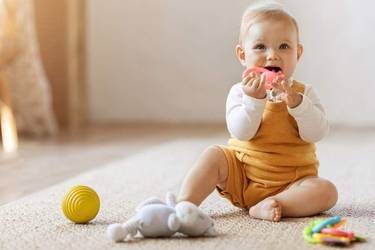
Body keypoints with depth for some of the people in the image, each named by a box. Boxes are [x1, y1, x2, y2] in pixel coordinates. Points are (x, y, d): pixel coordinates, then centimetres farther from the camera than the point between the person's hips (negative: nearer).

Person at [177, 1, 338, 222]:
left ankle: (266, 207, -33)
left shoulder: (304, 93, -3)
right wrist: (254, 99, -31)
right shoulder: (240, 91, -4)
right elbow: (241, 133, -18)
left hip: (290, 183, 0)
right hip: (241, 177, 1)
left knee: (327, 191, -24)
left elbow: (317, 133, -15)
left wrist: (296, 102, -29)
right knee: (213, 154, -18)